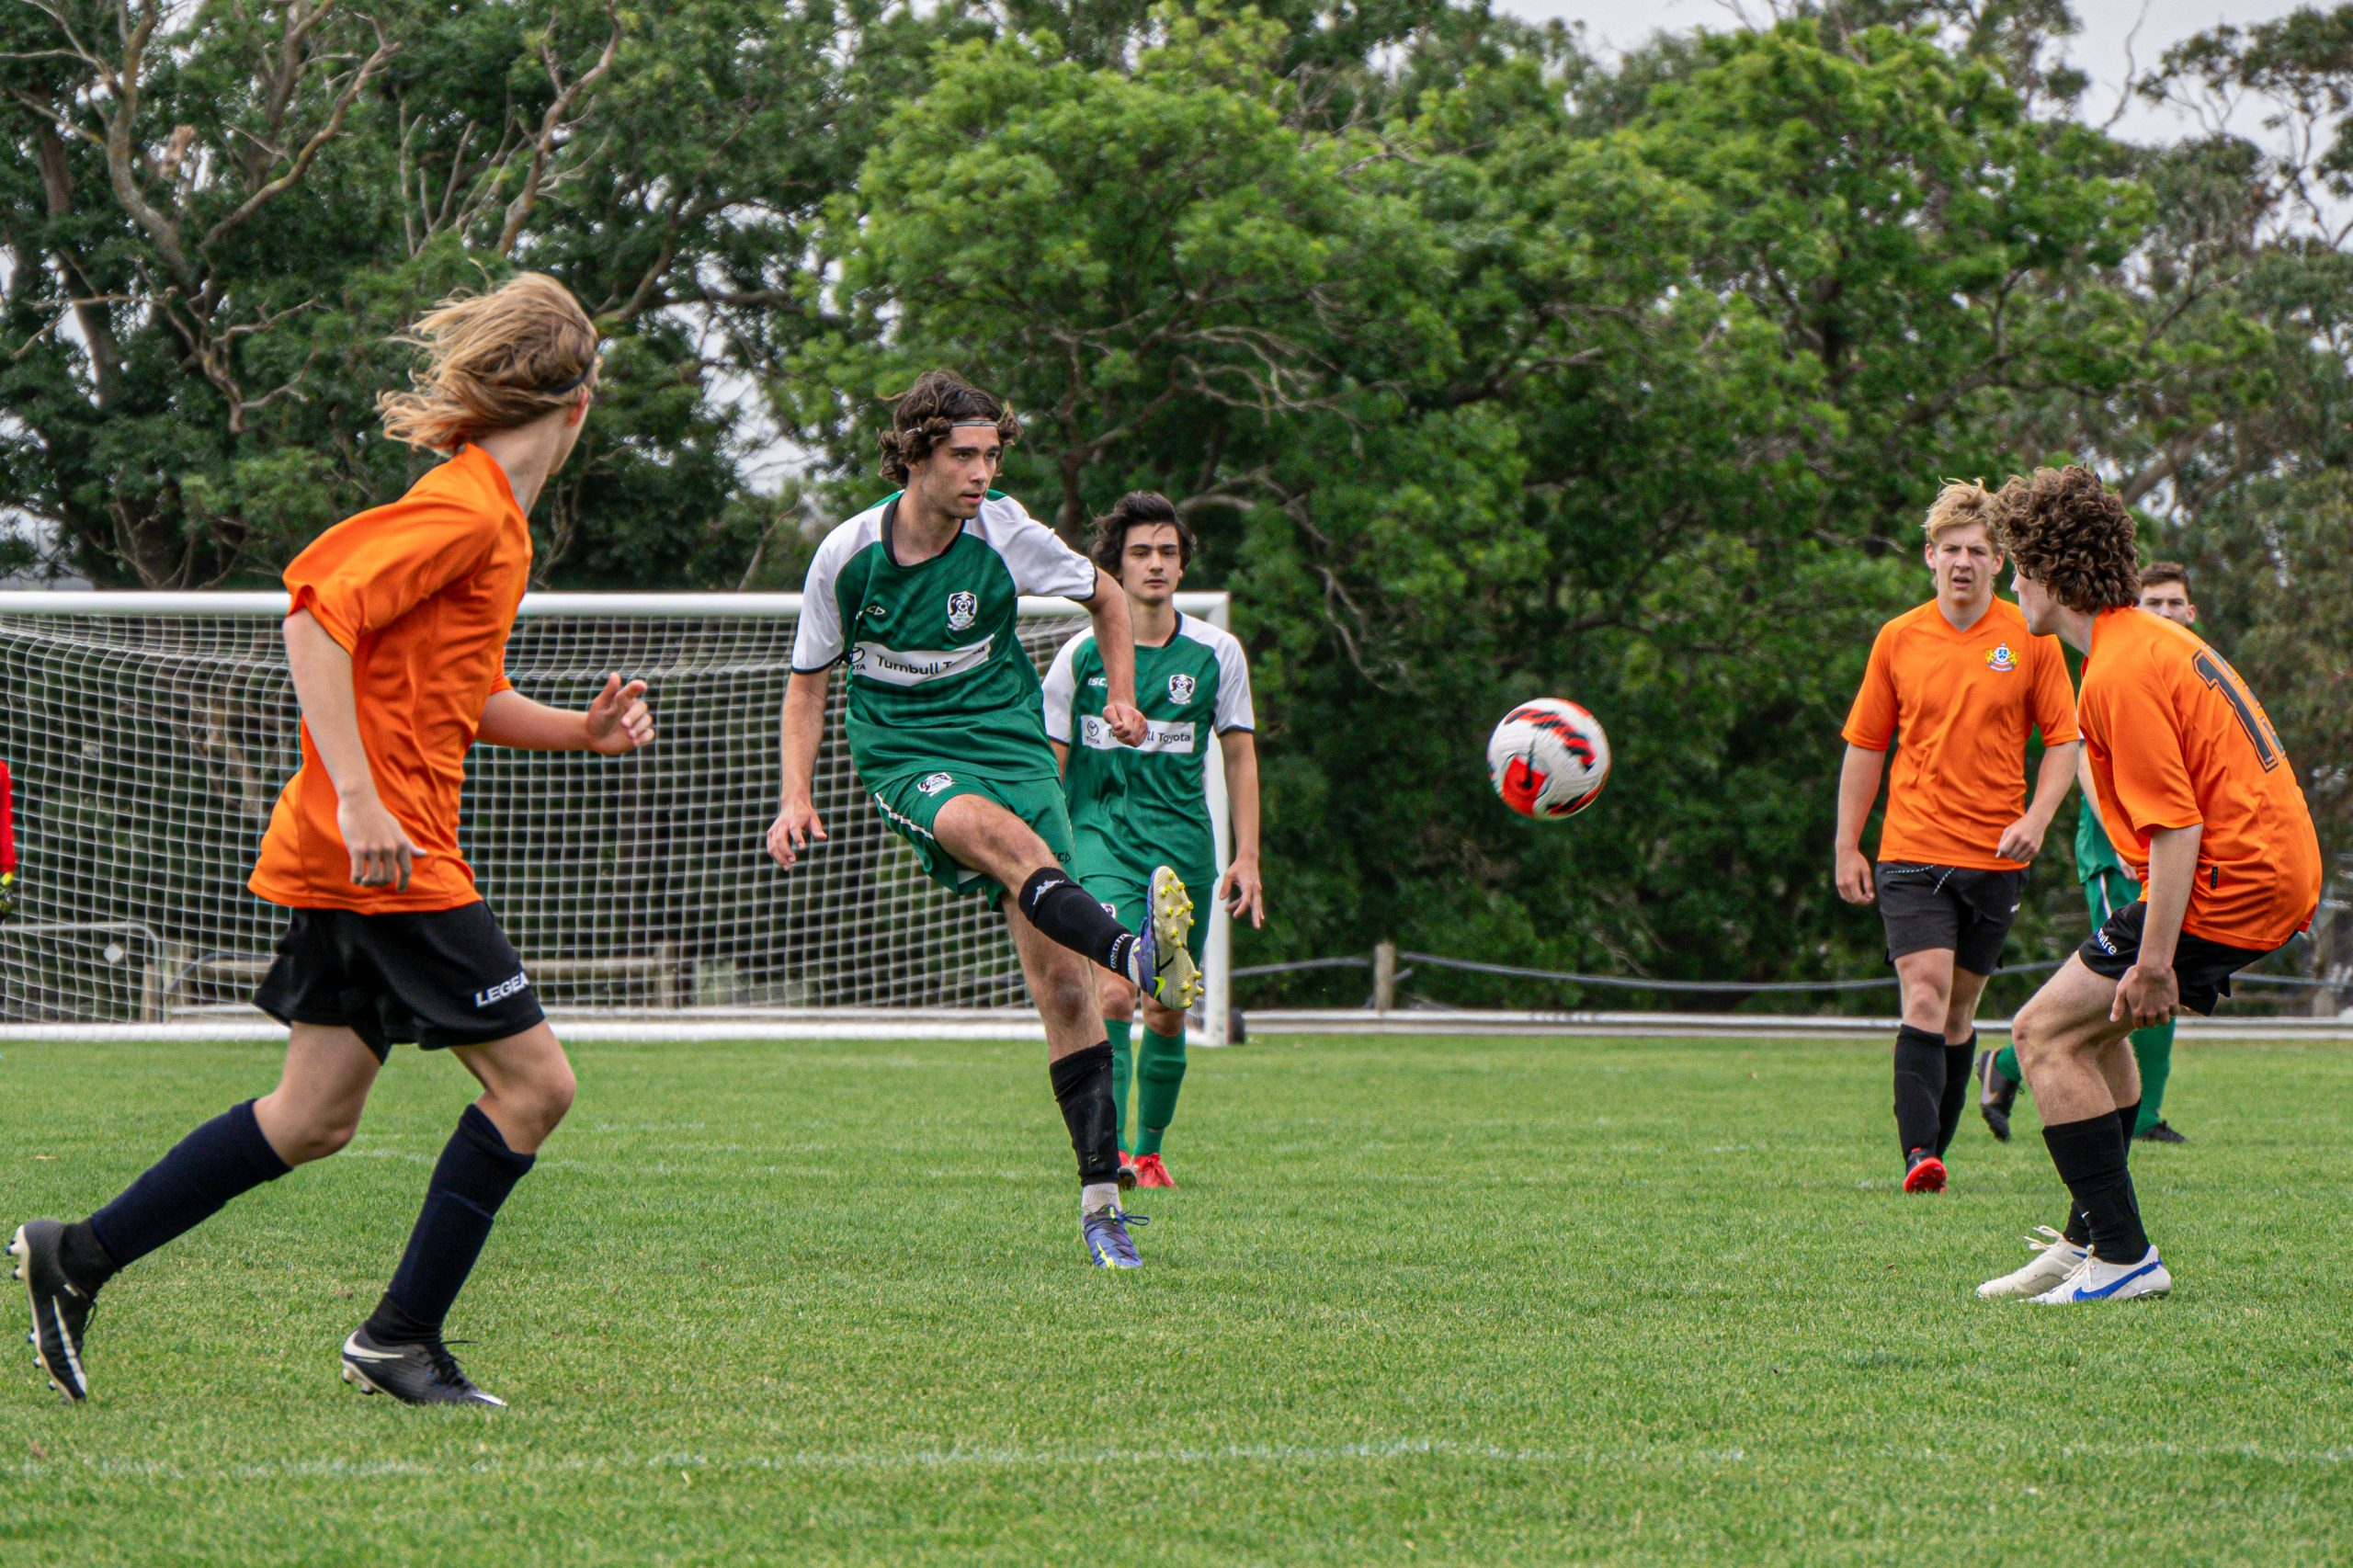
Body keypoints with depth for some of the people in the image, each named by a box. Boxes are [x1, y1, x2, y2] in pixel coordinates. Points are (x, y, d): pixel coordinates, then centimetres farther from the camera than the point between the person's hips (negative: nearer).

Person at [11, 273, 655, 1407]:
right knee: (530, 1081, -5)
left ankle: (76, 1258, 13)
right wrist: (356, 796, -26)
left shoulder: (492, 517, 16)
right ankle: (401, 1340, 0)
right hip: (381, 851, -10)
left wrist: (580, 730, 10)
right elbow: (319, 611, -22)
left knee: (314, 1118, 10)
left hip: (367, 852, 10)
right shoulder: (465, 510, -14)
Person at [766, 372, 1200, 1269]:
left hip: (1009, 744, 2)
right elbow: (808, 682, 9)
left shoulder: (1004, 533, -5)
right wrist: (796, 798, -2)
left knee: (1061, 977, -9)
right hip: (903, 756, -2)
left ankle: (1101, 1195, -4)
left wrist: (1120, 697, 11)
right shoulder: (848, 555, -5)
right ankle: (1139, 958, -62)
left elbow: (1105, 597, 15)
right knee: (996, 833, -39)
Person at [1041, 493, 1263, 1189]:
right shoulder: (1082, 654, 0)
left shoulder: (1216, 653, 5)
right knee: (1114, 994, -20)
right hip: (1103, 837, -2)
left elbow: (1239, 755, 12)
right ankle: (1110, 1150, -23)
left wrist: (1247, 857, 6)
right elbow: (1048, 763, 7)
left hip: (1184, 845, 2)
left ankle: (1149, 1150, 21)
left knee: (1168, 1014, 5)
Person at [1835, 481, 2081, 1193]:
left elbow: (2063, 739, 5)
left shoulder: (2030, 640, 1)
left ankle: (1936, 1145, 20)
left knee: (1959, 1008, 9)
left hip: (1994, 856, 1)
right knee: (1925, 996, -15)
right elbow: (1865, 746, 10)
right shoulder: (1898, 640, 3)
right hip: (1912, 852, -1)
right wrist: (1847, 847, 7)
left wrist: (2036, 819, -10)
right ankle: (1919, 1155, -24)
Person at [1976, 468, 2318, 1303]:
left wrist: (2154, 963, -23)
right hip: (2282, 870, 10)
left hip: (2228, 888, -10)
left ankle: (2122, 1257, -9)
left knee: (2046, 1032, -7)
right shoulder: (2156, 640, 15)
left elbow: (2177, 828, -23)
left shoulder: (2121, 674, -17)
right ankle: (2088, 1239, 28)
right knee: (2097, 1020, 24)